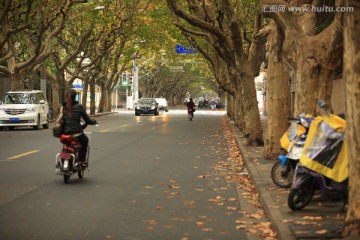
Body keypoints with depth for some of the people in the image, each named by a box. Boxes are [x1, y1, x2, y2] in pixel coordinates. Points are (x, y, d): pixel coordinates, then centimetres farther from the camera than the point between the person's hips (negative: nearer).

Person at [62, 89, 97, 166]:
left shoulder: (62, 107, 0)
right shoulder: (79, 107, -7)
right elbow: (88, 120, -1)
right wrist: (94, 121, 20)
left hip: (65, 134, 3)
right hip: (77, 133, -3)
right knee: (85, 140, 30)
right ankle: (82, 160, 27)